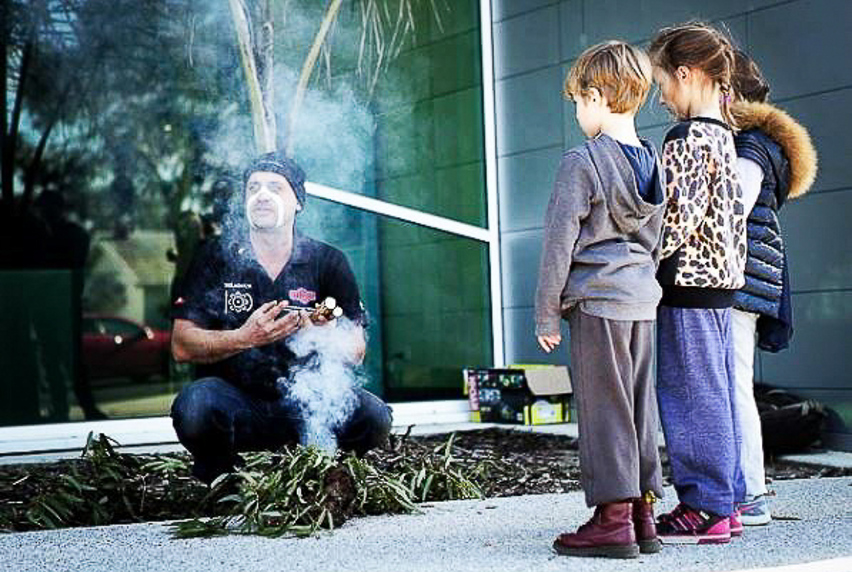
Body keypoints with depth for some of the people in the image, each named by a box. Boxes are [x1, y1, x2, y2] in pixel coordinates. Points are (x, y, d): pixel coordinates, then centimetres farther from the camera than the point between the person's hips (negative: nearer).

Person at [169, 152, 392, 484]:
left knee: (373, 417, -26)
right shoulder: (216, 258, 1)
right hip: (236, 400, -1)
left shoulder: (328, 262, 4)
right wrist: (245, 337, -22)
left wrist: (322, 334, -24)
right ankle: (220, 482, -1)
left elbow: (355, 351, -1)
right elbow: (182, 347, -6)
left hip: (306, 399, 1)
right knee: (193, 407, -34)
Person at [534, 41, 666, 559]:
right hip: (643, 300, 7)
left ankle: (613, 520, -1)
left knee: (604, 408, -3)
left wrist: (546, 314, -5)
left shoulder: (583, 161, -12)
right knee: (640, 407, 11)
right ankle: (643, 515, 16)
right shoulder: (654, 161, 11)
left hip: (597, 299, -7)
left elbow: (560, 243, -11)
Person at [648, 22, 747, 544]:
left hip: (689, 284, -10)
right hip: (721, 282, 10)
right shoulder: (723, 137, 15)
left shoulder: (687, 140, -14)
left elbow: (679, 219, -20)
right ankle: (726, 505, 18)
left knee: (690, 395, -3)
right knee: (717, 394, 12)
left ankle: (705, 509, 2)